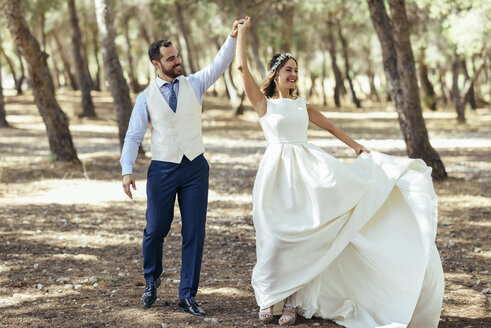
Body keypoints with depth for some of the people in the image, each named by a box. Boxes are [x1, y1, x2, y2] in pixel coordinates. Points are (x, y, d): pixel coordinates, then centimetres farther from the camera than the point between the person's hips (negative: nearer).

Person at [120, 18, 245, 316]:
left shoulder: (194, 85, 5)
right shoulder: (146, 98, 1)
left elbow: (220, 65, -7)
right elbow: (133, 136, 0)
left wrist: (233, 37, -22)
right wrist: (127, 170, -10)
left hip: (195, 168, 1)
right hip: (163, 169, -1)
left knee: (194, 233, -1)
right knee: (155, 230, 5)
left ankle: (188, 296, 7)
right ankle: (152, 281, 34)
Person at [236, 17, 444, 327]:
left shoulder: (302, 105, 15)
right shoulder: (264, 102, 2)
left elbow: (331, 127, 26)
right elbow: (242, 67, -6)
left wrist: (357, 147, 29)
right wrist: (242, 31, 0)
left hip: (308, 167, 4)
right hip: (277, 172, -3)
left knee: (302, 234, -1)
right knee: (276, 236, -3)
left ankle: (293, 301, 5)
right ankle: (268, 298, 12)